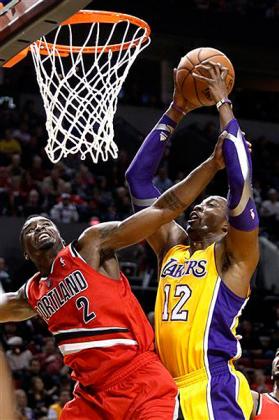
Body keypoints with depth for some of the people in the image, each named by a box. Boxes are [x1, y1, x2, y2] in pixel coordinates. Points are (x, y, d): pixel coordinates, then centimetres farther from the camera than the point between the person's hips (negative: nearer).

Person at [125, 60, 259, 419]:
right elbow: (138, 178, 18)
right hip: (170, 391, 7)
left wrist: (223, 104, -6)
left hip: (215, 390, -7)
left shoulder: (233, 255, 2)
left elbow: (241, 180, -13)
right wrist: (174, 113, 14)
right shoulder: (171, 246, 18)